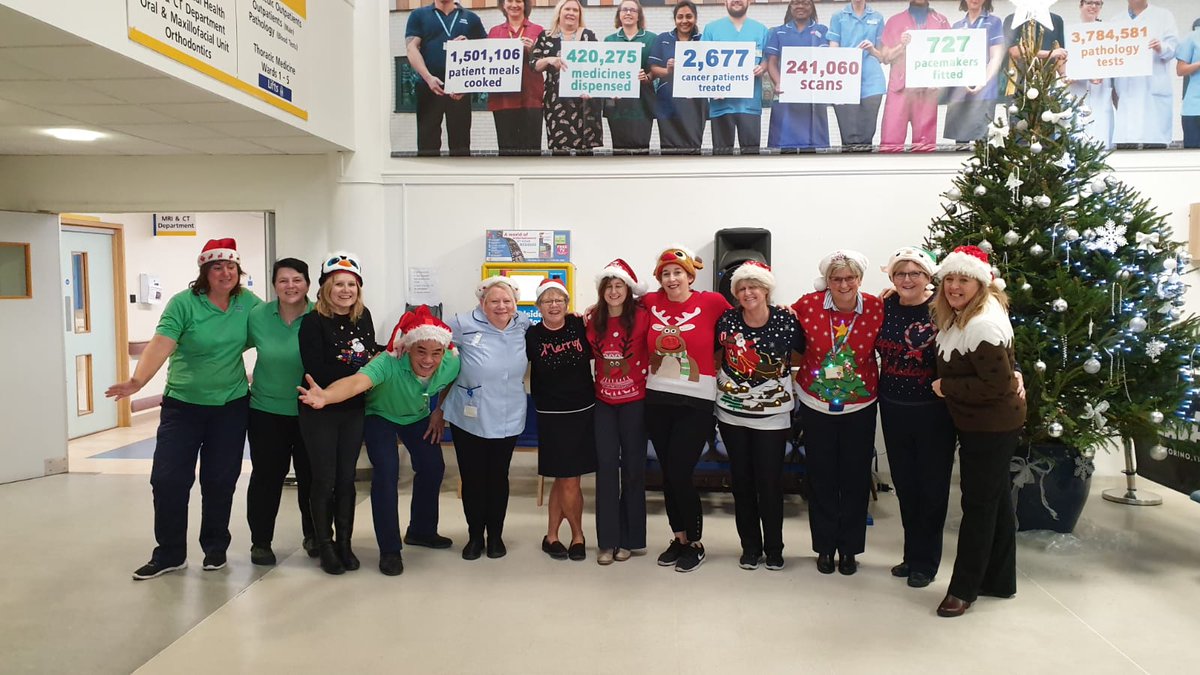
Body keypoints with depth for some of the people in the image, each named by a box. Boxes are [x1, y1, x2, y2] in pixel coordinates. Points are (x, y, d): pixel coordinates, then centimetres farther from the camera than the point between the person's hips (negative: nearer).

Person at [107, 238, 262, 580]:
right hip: (182, 405, -1)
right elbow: (160, 344, -24)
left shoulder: (247, 302, -3)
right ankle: (169, 554, 16)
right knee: (168, 480, -1)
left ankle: (215, 548, 26)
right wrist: (137, 380, -37)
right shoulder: (183, 303, -12)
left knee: (220, 481, 9)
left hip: (231, 406, 2)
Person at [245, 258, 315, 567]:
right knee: (266, 477, 7)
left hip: (310, 412, 0)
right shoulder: (257, 316, -6)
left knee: (311, 476, 11)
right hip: (267, 411, 1)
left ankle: (313, 535, 30)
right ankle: (260, 542, 22)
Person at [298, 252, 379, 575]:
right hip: (320, 412, -4)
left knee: (346, 478, 11)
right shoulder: (313, 322, -12)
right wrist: (358, 363, -18)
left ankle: (344, 543, 23)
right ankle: (325, 546, 20)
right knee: (325, 480, 5)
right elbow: (316, 372, -19)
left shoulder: (363, 316, 3)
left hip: (354, 410, 4)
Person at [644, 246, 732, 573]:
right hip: (657, 400, 4)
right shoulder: (652, 303, 3)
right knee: (668, 473, 11)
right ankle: (679, 537, 29)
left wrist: (718, 364, -2)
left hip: (696, 402, -4)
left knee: (679, 473, -5)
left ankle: (695, 543, 15)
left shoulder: (711, 301, -8)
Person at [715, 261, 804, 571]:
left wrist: (786, 370, -6)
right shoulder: (727, 319, -4)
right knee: (742, 481, 10)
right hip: (732, 413, 2)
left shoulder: (786, 321, -10)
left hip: (772, 415, -2)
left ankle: (774, 547, 22)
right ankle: (750, 546, 25)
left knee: (770, 482, 3)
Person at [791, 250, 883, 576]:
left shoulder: (876, 308, -10)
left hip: (860, 406, 0)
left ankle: (849, 548, 26)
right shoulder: (808, 305, -11)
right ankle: (825, 546, 25)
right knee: (821, 476, 9)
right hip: (816, 404, 0)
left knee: (855, 477, 9)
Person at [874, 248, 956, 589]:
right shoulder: (884, 307, 1)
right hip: (893, 408, 4)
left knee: (932, 485, 7)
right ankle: (912, 554, 30)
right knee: (904, 483, 14)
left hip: (933, 411, -4)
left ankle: (925, 561, 23)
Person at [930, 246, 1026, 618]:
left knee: (979, 503, 1)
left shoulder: (982, 325, -25)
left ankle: (964, 588, 14)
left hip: (991, 427, -10)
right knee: (996, 498, 18)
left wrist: (947, 387, -18)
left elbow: (997, 384, -28)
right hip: (986, 424, 10)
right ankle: (1000, 580, 32)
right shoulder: (962, 315, 6)